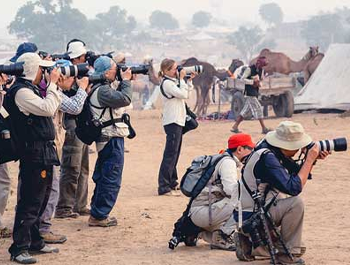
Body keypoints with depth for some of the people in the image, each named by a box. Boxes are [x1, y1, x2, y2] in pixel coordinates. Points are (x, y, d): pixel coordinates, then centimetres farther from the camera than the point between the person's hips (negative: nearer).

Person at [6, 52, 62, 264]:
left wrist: (55, 86, 14)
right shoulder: (21, 91, -15)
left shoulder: (32, 89, 16)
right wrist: (53, 84, -12)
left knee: (40, 201, 16)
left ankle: (35, 242, 25)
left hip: (44, 153, 10)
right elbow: (48, 109, -22)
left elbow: (52, 109, 23)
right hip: (34, 153, -10)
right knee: (30, 202, -8)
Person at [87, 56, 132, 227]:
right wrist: (126, 80, -11)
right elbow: (125, 99, -25)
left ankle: (97, 213, 24)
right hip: (112, 140, -11)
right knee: (111, 180, -6)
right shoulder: (102, 90, -20)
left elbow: (117, 97, 18)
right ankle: (98, 216, -3)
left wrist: (123, 82, 6)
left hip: (107, 139, 11)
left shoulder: (102, 87, 12)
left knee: (102, 177, 17)